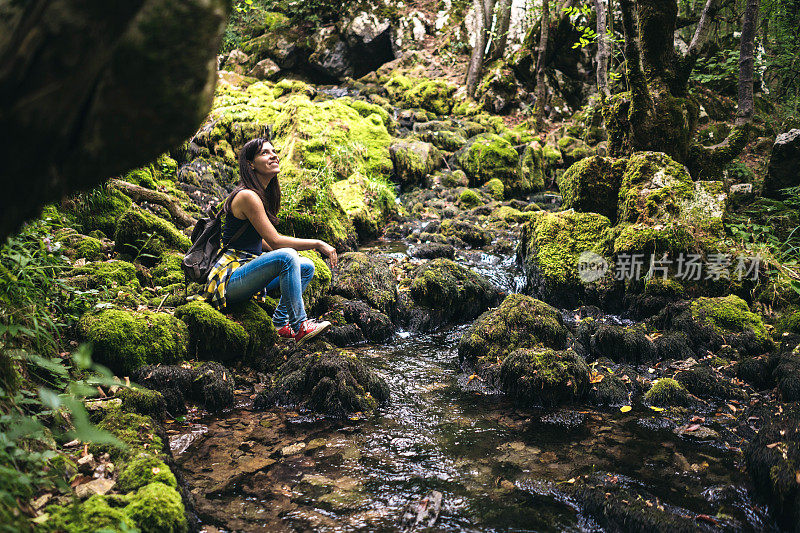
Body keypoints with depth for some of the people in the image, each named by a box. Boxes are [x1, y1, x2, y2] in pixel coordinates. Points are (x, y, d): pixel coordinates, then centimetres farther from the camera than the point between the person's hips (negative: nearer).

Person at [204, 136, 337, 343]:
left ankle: (281, 322, -1)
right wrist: (317, 244, -14)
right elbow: (275, 241, -21)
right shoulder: (248, 196, -17)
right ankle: (299, 326, -23)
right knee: (287, 257, -30)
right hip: (230, 278, -10)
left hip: (246, 268, 10)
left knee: (307, 267, 6)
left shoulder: (262, 195, 14)